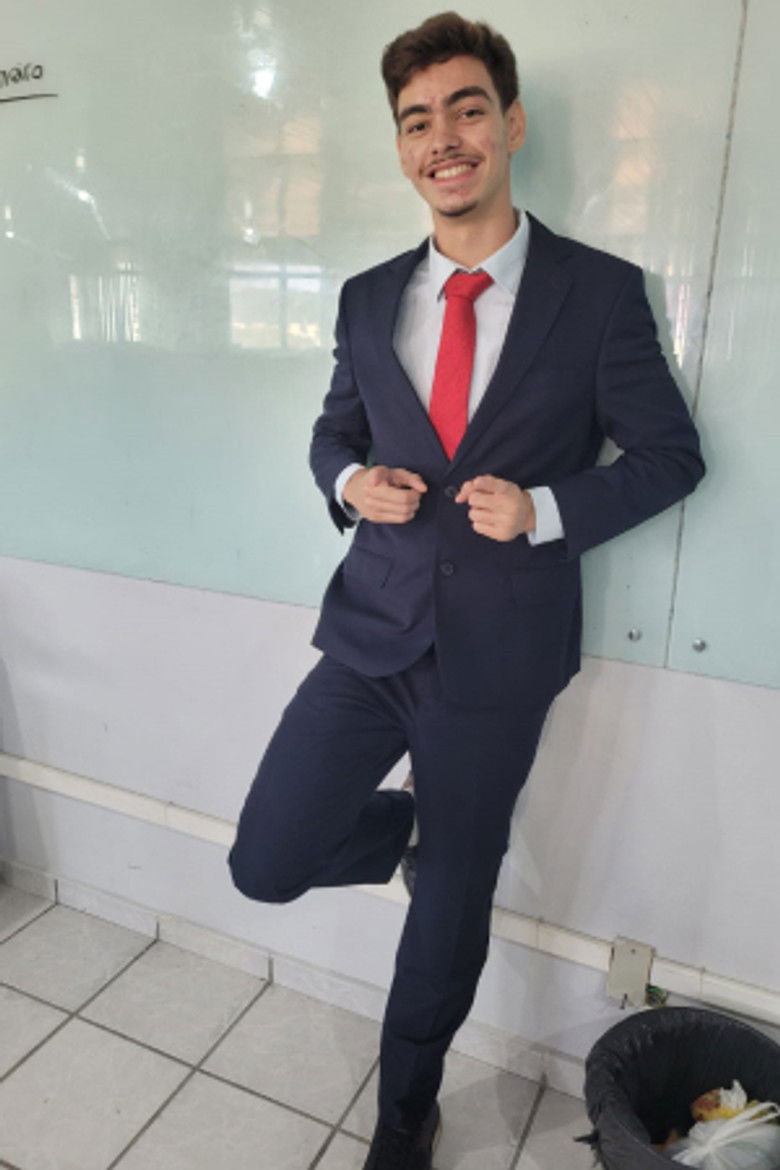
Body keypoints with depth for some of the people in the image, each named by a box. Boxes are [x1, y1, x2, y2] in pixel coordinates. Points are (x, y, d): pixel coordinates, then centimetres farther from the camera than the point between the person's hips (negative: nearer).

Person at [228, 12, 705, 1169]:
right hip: (373, 635, 3)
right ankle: (412, 821, 32)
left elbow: (671, 454, 0)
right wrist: (350, 481, -7)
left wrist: (545, 509, -17)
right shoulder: (369, 299, 6)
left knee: (451, 907, 14)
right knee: (267, 866, -1)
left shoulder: (601, 292, -4)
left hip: (497, 655, -2)